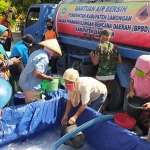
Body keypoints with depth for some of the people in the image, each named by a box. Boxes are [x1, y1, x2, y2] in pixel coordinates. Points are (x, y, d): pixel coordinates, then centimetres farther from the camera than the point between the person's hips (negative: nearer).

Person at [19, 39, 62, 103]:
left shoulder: (38, 52, 8)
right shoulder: (44, 58, -20)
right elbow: (37, 73, -28)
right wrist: (48, 78, -12)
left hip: (25, 82, 9)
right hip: (31, 86, -9)